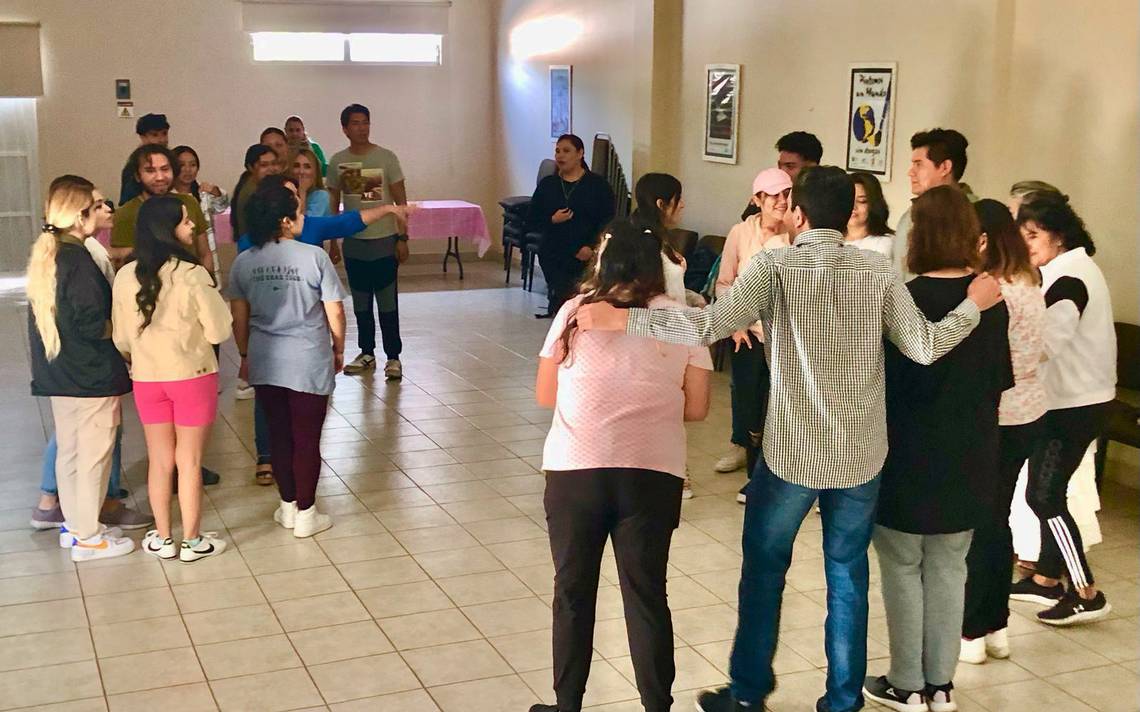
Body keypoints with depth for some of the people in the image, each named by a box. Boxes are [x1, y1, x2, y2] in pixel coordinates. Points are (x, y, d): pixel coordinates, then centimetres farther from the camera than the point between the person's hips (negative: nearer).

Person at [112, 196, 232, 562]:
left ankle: (162, 539, 25)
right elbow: (218, 331, -12)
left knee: (159, 461, 16)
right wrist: (215, 300, 6)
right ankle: (192, 541, 19)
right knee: (189, 462, 9)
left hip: (146, 378, 3)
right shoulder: (193, 274, -18)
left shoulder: (125, 276, -6)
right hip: (192, 377, -3)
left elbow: (122, 339, 3)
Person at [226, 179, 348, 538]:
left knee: (279, 434, 17)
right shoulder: (314, 256, -13)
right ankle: (306, 515, 15)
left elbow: (239, 316, 3)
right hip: (308, 362, -4)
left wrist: (245, 355, 17)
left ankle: (288, 507, 29)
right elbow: (334, 311, -8)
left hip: (264, 361, 4)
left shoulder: (244, 262, -2)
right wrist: (338, 349, 7)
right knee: (307, 438, 6)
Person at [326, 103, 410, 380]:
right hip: (353, 243, 3)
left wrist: (402, 238, -8)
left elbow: (401, 201, -3)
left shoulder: (386, 158, -4)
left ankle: (393, 357, 8)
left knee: (388, 303, -1)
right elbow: (333, 204, 11)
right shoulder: (337, 162, 4)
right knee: (361, 303, 12)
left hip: (384, 242, -3)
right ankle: (367, 353, 24)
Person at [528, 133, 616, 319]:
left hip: (585, 257, -2)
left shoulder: (598, 184, 2)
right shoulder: (547, 185, 10)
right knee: (558, 301, -3)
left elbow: (608, 221, -2)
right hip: (552, 257, 3)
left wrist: (592, 247, -15)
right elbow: (531, 223, 9)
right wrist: (552, 220, -10)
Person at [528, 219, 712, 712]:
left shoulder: (575, 311, 3)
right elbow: (696, 408, 5)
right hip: (652, 473, 0)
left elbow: (545, 396, 9)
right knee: (646, 596, 9)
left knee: (573, 593, 13)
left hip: (575, 469, 0)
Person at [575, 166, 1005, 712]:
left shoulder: (775, 267, -10)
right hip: (860, 454, 3)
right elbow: (925, 348, -2)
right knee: (848, 578, 14)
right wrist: (974, 306, 14)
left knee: (764, 570, 15)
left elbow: (709, 326, -24)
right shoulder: (877, 271, -1)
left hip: (791, 452, -2)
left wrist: (619, 318, -20)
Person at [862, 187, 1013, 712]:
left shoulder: (910, 300, -18)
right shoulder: (991, 299, -1)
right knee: (948, 568, 14)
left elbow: (887, 383, -14)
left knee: (903, 567, 8)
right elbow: (1001, 378, 8)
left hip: (912, 455, -5)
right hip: (971, 454, 5)